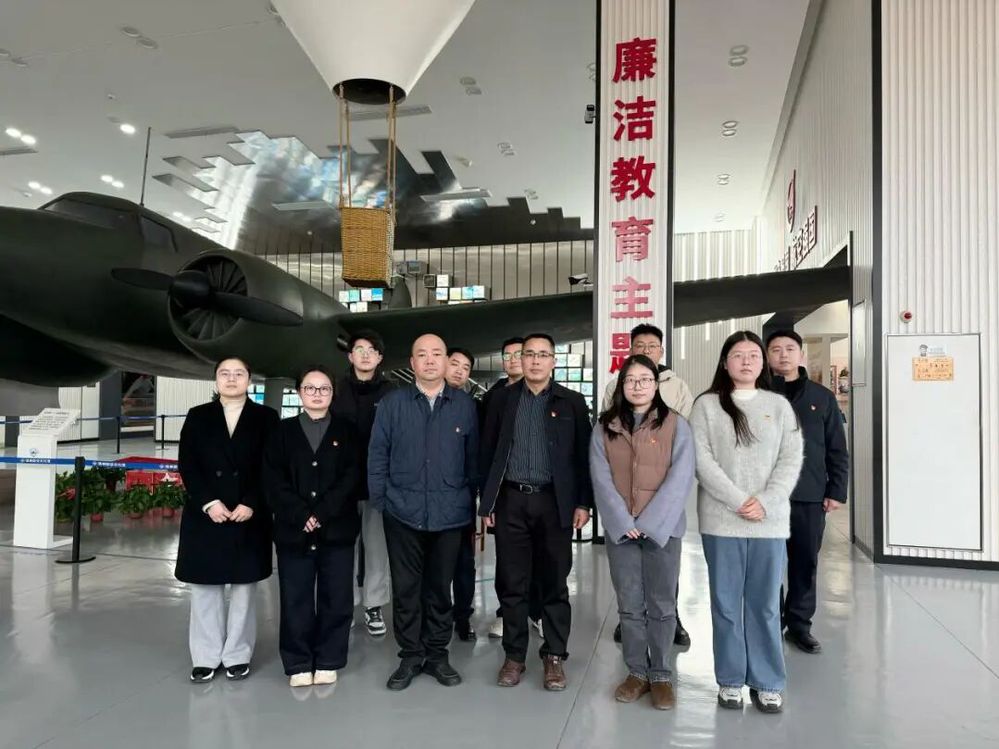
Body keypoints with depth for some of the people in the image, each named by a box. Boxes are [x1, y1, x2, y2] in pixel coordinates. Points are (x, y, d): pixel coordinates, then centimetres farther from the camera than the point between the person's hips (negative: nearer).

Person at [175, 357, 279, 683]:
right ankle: (206, 657, 16)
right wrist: (208, 502, -12)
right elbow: (187, 465, 0)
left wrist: (251, 504, -14)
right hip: (205, 515, 1)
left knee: (244, 587, 5)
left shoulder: (266, 417, 4)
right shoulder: (197, 417, 8)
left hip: (250, 517, -1)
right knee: (205, 588, 6)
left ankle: (238, 655, 16)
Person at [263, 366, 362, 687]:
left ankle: (328, 661, 19)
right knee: (295, 600, 5)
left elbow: (351, 477, -3)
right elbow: (274, 480, -1)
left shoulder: (347, 431, 7)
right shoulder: (283, 432, 8)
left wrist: (322, 513, -14)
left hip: (337, 530, 0)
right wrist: (301, 516, -14)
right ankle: (298, 664, 18)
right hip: (294, 530, 0)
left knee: (336, 599, 5)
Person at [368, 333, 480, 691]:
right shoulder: (392, 403, 1)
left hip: (450, 512, 1)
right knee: (406, 588, 8)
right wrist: (379, 498, -3)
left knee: (440, 587, 12)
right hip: (403, 511, 0)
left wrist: (472, 501, 4)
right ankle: (410, 656, 22)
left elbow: (473, 457, 5)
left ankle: (437, 654, 26)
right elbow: (377, 453, 1)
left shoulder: (465, 404, 2)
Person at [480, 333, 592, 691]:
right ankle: (514, 656, 21)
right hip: (510, 501, 1)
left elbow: (583, 455, 3)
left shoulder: (572, 402, 3)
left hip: (554, 502, -1)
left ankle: (554, 656, 21)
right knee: (511, 584, 7)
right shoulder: (503, 399, 6)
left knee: (554, 583, 6)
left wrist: (583, 502, -3)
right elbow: (488, 452, 7)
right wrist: (486, 501, 3)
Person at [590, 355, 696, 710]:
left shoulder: (675, 424, -1)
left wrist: (650, 522, -14)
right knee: (629, 605, 9)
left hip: (662, 528, -2)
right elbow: (601, 478, -1)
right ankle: (636, 672, 22)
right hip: (619, 529, 2)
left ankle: (661, 675, 19)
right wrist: (623, 522, -12)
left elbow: (681, 477, -8)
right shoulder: (605, 426, 5)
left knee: (661, 605, 6)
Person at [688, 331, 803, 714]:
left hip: (770, 520, 1)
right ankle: (730, 679, 19)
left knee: (765, 603, 8)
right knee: (726, 602, 7)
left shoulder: (779, 405, 8)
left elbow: (791, 459, 2)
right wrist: (738, 501, -14)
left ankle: (767, 682, 20)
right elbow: (702, 460, -6)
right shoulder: (706, 405, 2)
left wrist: (766, 502, -11)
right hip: (721, 519, -1)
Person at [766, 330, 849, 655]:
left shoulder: (822, 397, 7)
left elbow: (837, 450, 8)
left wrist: (836, 491, 1)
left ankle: (799, 623, 22)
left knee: (806, 562, 9)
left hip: (811, 497, 2)